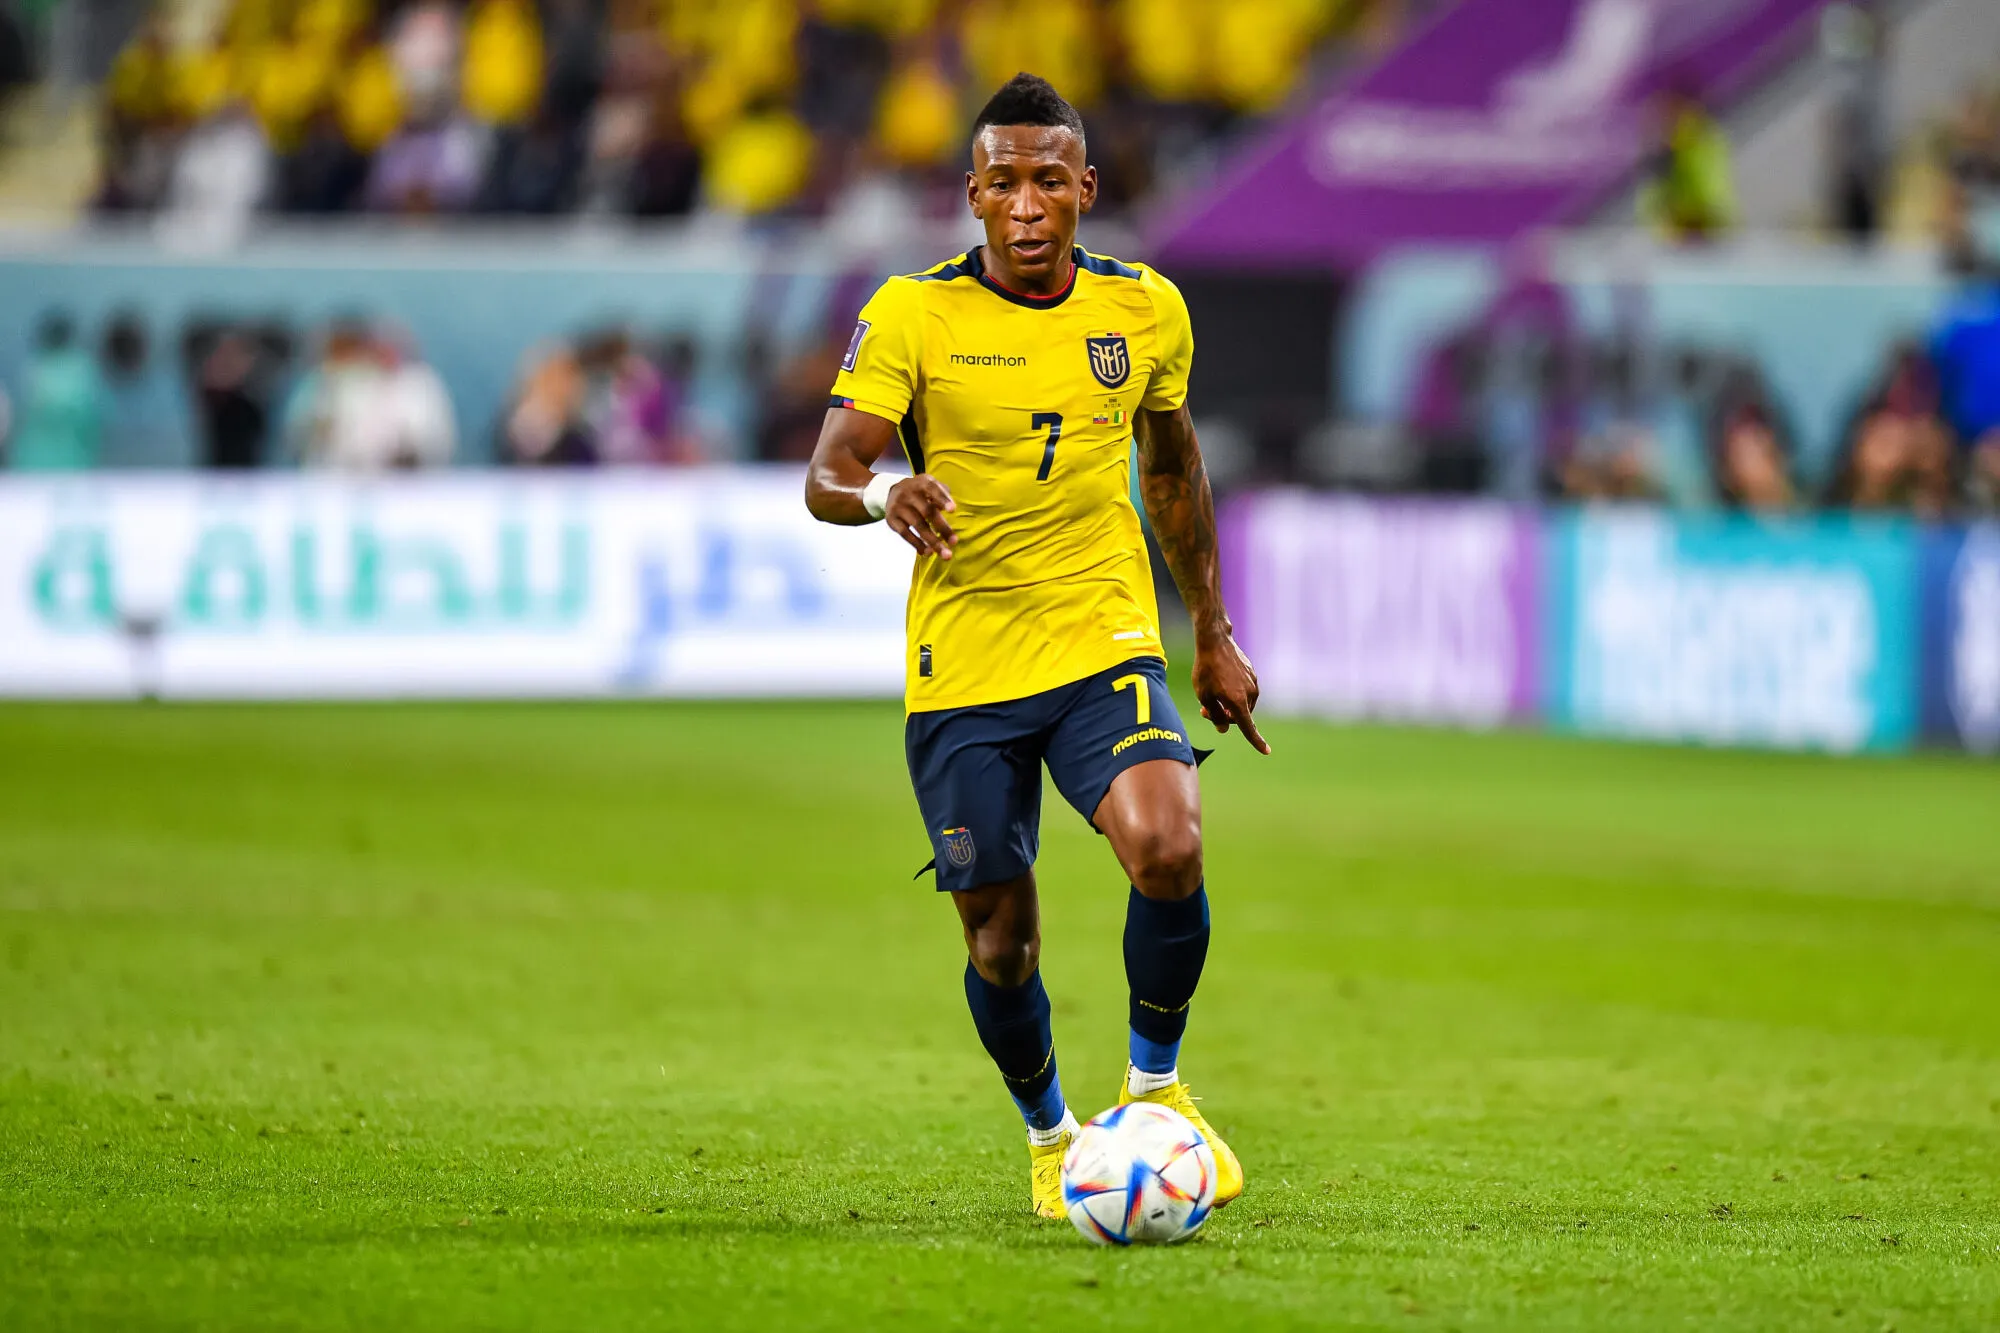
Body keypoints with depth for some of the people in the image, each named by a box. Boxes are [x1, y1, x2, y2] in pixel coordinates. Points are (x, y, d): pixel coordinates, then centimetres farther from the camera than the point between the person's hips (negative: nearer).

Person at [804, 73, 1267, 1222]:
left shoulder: (1147, 310, 3)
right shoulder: (912, 315, -7)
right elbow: (826, 478, -13)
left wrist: (1215, 634, 21)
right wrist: (884, 494, -37)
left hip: (1106, 651, 1)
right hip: (963, 673, -1)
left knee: (1169, 850, -25)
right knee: (1001, 943, 2)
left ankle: (1157, 1083, 0)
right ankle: (1052, 1135, 32)